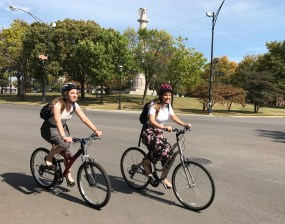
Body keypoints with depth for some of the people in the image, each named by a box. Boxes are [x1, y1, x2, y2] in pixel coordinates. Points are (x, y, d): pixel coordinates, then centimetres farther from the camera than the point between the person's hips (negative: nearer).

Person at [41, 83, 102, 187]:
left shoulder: (74, 105, -9)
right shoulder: (57, 104, -28)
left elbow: (85, 119, -16)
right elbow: (58, 121, -41)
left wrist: (95, 130, -29)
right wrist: (64, 137, -55)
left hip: (63, 127, 6)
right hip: (49, 129, -6)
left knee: (67, 152, -3)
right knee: (64, 144, -32)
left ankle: (68, 175, 17)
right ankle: (49, 158, -5)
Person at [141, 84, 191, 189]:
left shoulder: (168, 105, 2)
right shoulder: (154, 105, -20)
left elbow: (174, 117, 5)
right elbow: (151, 121, -33)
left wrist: (185, 124, -11)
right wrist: (164, 127, -47)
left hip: (159, 132, 7)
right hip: (149, 132, -7)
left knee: (168, 152, -7)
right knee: (162, 149, -29)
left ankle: (164, 178, 11)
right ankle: (145, 163, -1)